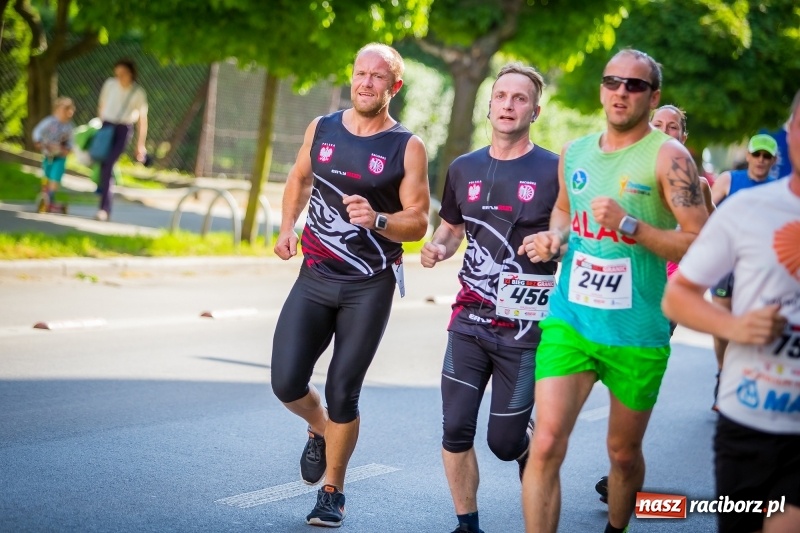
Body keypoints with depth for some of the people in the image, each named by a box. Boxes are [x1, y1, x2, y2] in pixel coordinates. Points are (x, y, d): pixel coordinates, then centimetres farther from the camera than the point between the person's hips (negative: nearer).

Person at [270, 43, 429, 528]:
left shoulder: (407, 147, -7)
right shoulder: (321, 129, 4)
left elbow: (418, 223, -7)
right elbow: (299, 179, 23)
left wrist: (377, 220, -25)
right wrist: (288, 227, 8)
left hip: (370, 288, -3)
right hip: (315, 277, 3)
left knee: (342, 395, 0)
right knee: (287, 384, -6)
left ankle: (333, 492, 21)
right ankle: (320, 429, 30)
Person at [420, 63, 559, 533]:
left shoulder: (555, 171, -5)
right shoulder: (464, 169, 8)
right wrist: (436, 249, -2)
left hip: (524, 330, -3)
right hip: (470, 321, 3)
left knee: (505, 441, 2)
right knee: (456, 430, -2)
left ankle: (531, 444, 38)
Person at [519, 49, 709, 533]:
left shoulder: (668, 156, -9)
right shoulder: (574, 154, 7)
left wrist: (629, 226, -23)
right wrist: (554, 236, 7)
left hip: (637, 334, -3)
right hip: (570, 321, 3)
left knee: (624, 452, 14)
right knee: (546, 444, -14)